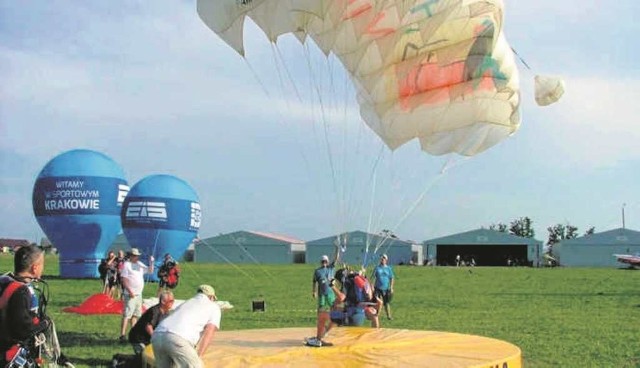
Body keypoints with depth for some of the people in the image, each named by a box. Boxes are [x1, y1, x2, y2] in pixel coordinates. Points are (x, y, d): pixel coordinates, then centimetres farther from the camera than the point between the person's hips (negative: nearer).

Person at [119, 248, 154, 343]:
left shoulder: (140, 264, 15)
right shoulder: (127, 264, -7)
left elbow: (150, 271, 18)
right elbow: (123, 279, -13)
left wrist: (151, 262, 0)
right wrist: (130, 291, -19)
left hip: (139, 294, 8)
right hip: (130, 294, -8)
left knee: (136, 314, 12)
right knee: (127, 315, -14)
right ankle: (122, 335, -18)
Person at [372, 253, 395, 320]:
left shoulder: (389, 268, 4)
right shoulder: (377, 268, 3)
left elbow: (392, 278, 5)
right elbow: (374, 277, 3)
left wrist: (391, 287, -1)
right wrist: (372, 286, -4)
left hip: (386, 288, 0)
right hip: (378, 288, 0)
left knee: (386, 302, 3)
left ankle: (388, 315, 13)